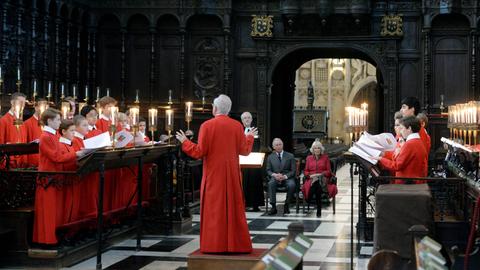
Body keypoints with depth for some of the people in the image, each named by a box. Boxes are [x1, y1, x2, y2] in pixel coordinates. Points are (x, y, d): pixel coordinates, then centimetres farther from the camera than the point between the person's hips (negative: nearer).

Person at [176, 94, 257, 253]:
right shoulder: (237, 126, -1)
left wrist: (184, 142, 6)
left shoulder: (207, 125, -10)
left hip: (214, 174, -3)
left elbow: (199, 152, -10)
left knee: (214, 209, 3)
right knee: (234, 208, 9)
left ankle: (215, 245, 3)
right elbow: (244, 150, 4)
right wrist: (250, 137, 23)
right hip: (232, 174, 3)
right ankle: (237, 244, 12)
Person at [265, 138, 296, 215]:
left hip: (287, 178, -1)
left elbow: (293, 170, 3)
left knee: (291, 184, -35)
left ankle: (286, 205, -19)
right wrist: (274, 175, -14)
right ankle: (273, 207, -34)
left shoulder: (290, 156, 10)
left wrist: (285, 176, -16)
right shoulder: (270, 157, 14)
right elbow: (268, 170, 8)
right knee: (271, 183, -34)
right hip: (275, 177, 1)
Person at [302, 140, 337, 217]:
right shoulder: (309, 158, 20)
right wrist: (310, 175, -5)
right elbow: (305, 171, 17)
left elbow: (328, 171, 10)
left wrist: (322, 174, -9)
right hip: (311, 179, 1)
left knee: (317, 184, -39)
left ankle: (319, 211, -32)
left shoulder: (325, 157, 15)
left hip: (322, 178, -1)